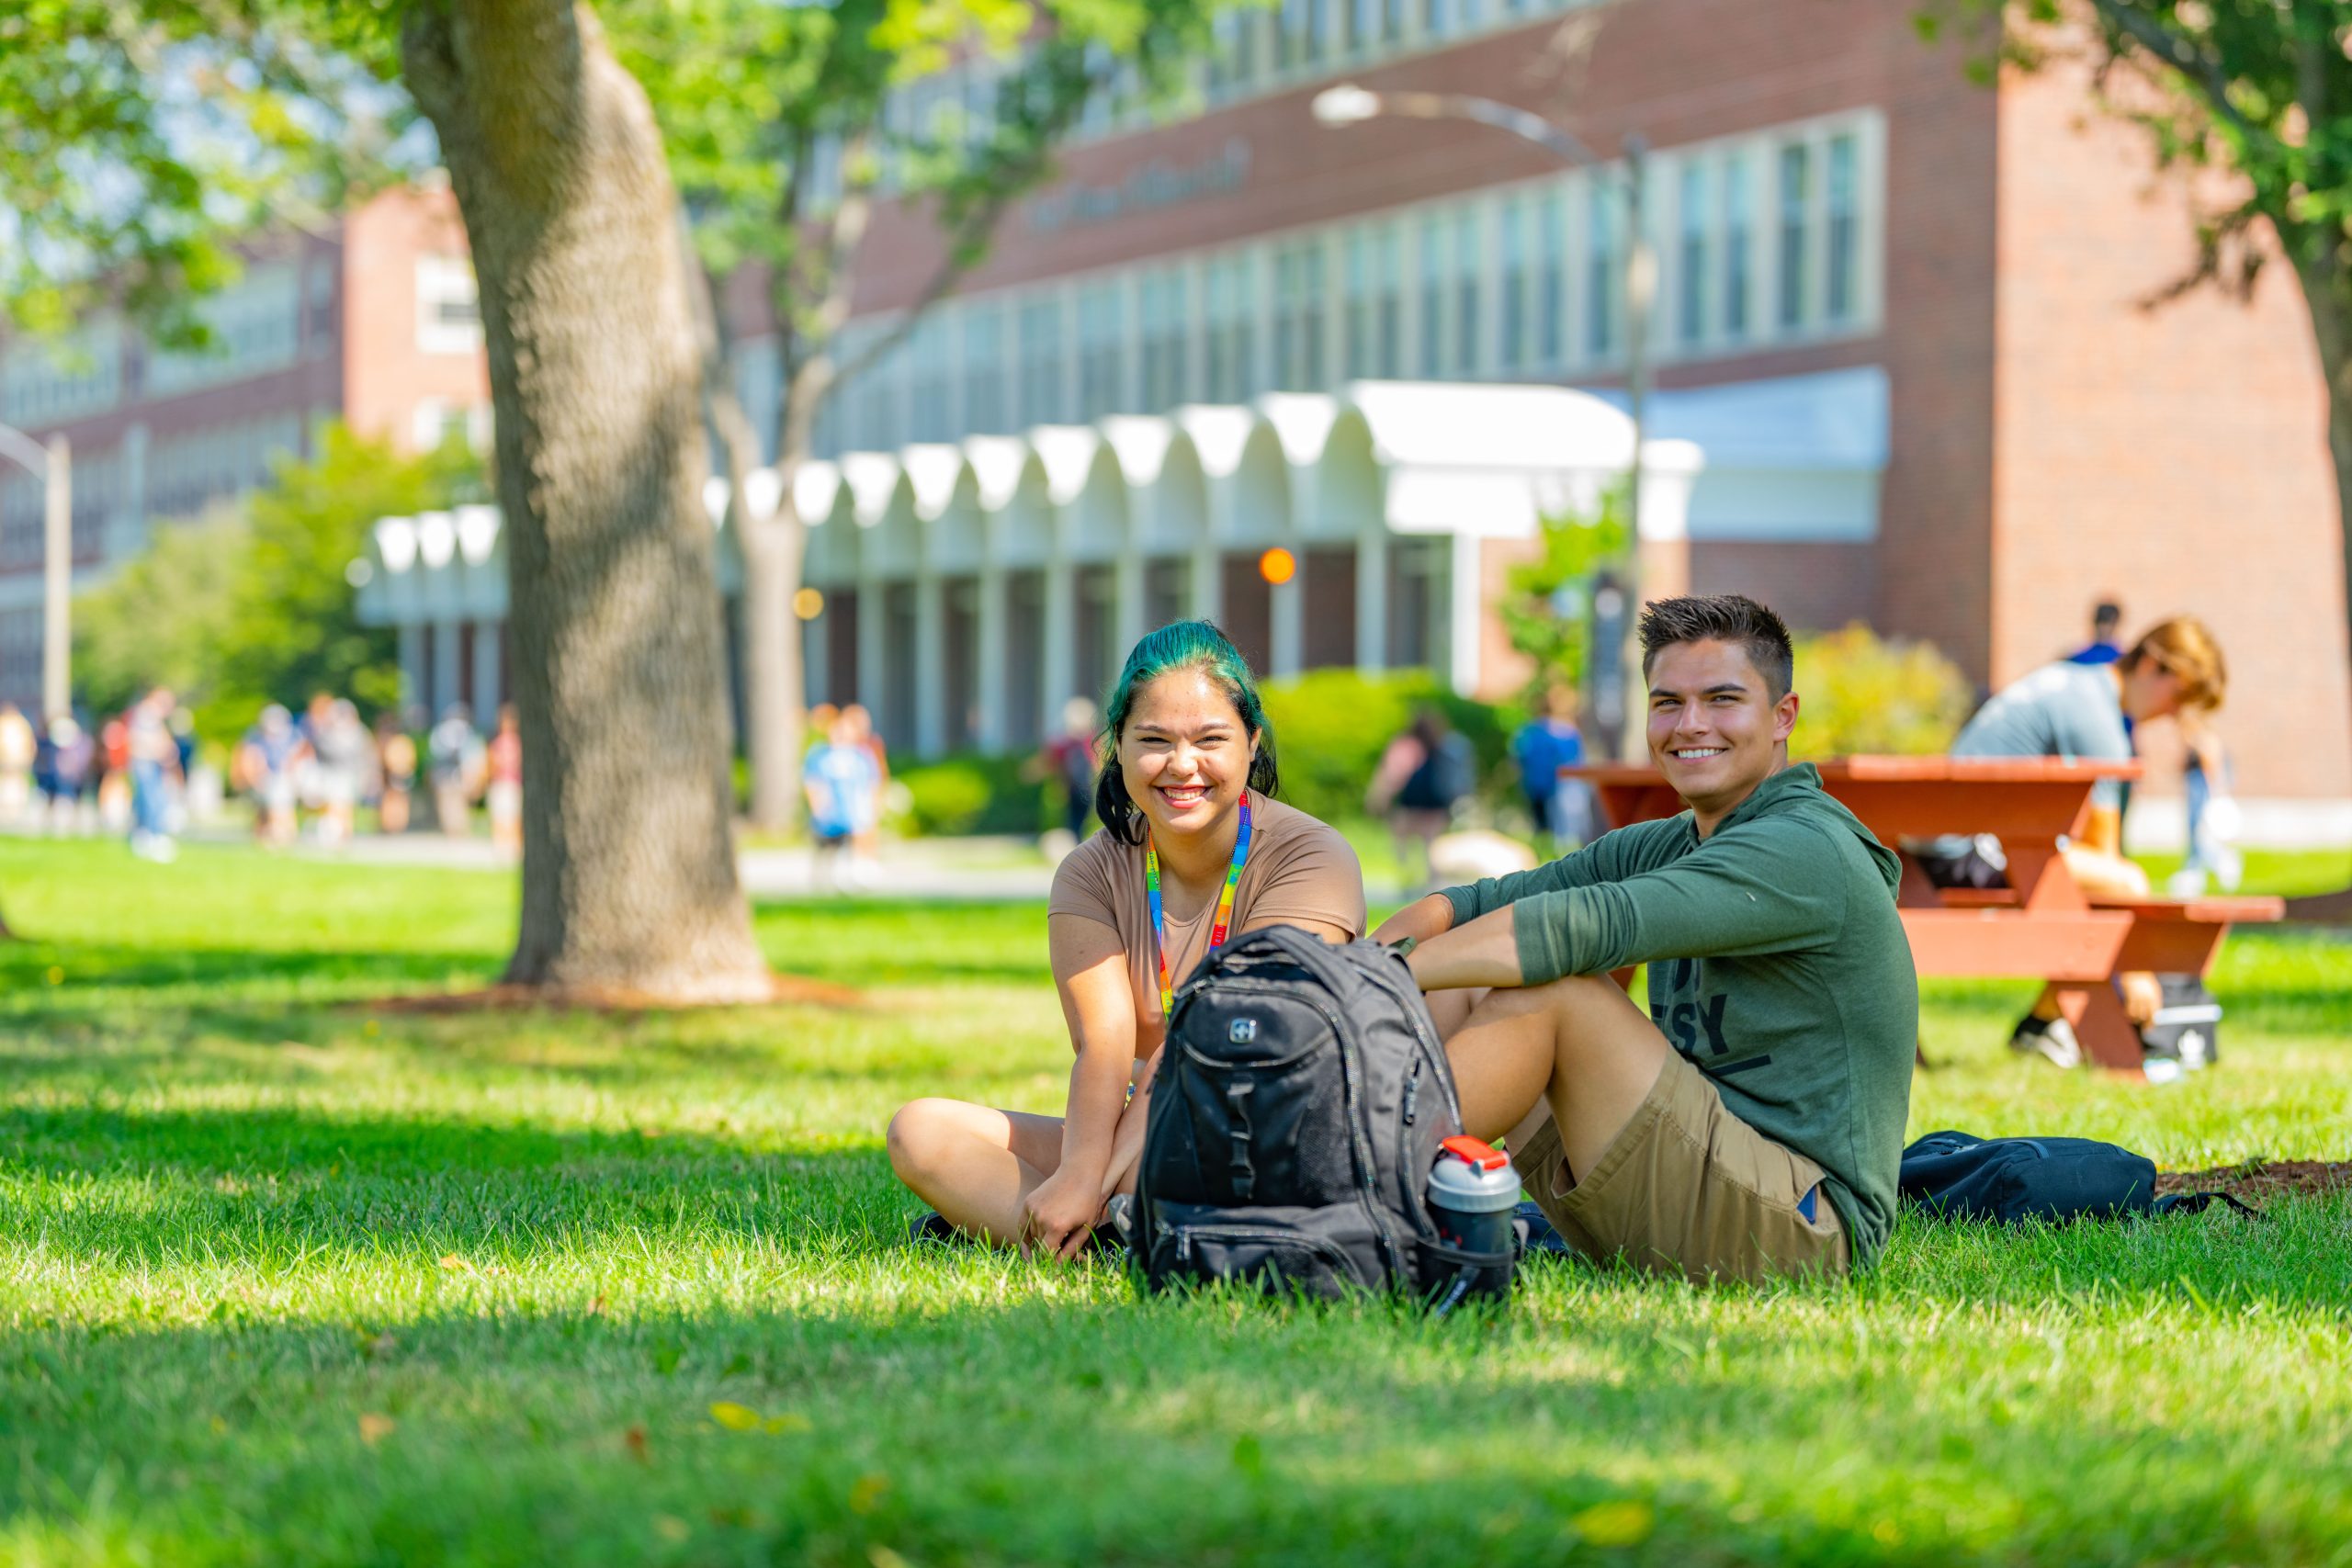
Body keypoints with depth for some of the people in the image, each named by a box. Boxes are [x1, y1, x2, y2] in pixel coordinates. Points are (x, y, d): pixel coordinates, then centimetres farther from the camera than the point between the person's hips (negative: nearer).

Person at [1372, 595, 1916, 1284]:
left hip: (1802, 1225, -9)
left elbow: (1589, 926, -27)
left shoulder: (1804, 852, -13)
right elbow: (1475, 904, 6)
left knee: (1550, 984, -21)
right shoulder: (1668, 847, 15)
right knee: (1459, 984, 3)